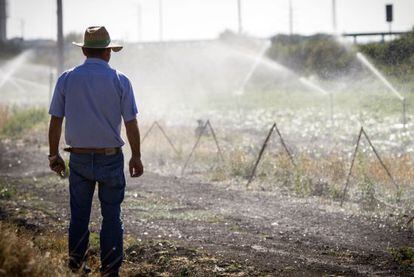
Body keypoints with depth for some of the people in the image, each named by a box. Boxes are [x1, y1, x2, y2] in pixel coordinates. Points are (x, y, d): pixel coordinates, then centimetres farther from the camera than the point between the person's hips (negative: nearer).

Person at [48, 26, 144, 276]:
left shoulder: (67, 79, -2)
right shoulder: (120, 81, -6)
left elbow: (55, 122, 0)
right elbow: (131, 124, -5)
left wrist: (54, 155, 11)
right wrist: (136, 157, 5)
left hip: (79, 159, 2)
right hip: (111, 159, -2)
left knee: (79, 215, 14)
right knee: (111, 216, 7)